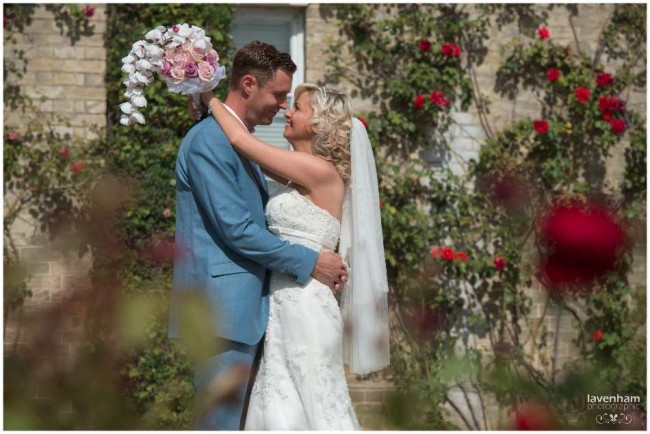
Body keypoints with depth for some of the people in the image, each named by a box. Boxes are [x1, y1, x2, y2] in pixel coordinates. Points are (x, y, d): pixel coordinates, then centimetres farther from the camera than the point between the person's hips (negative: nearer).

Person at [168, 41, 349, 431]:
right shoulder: (209, 140, -12)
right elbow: (235, 230, -18)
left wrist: (321, 260, 10)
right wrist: (309, 262, -11)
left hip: (245, 307, 10)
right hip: (222, 310, -10)